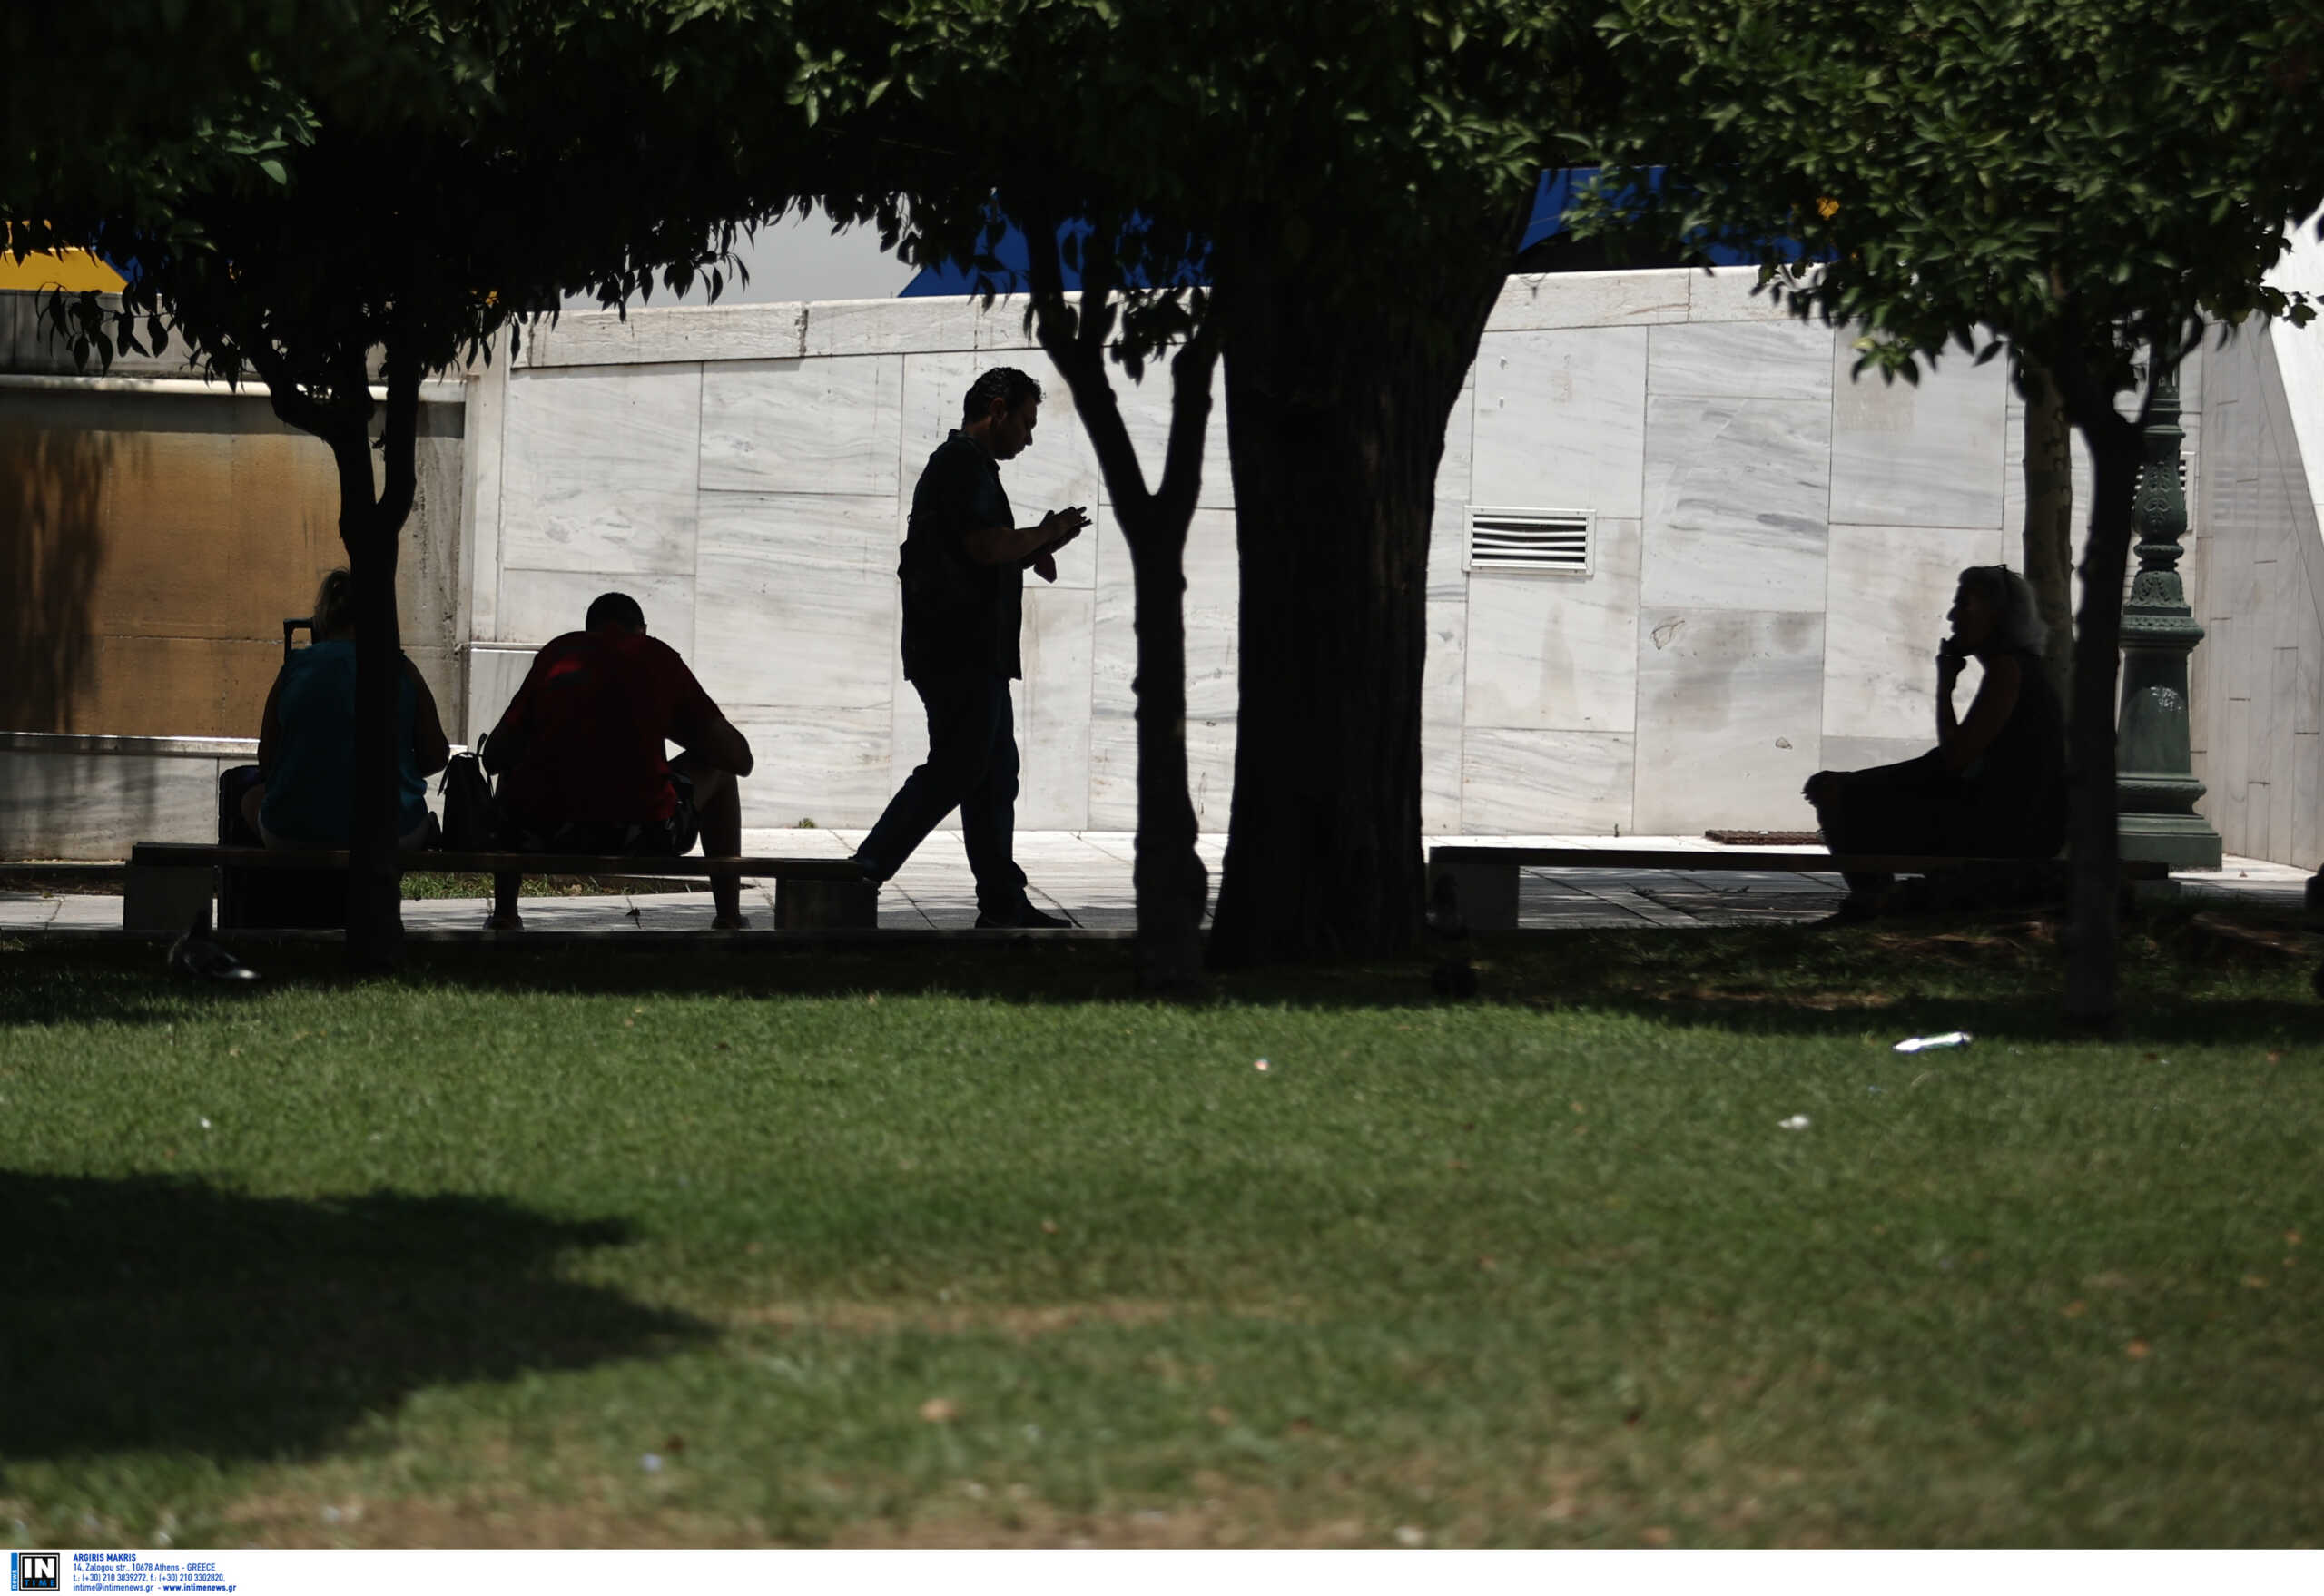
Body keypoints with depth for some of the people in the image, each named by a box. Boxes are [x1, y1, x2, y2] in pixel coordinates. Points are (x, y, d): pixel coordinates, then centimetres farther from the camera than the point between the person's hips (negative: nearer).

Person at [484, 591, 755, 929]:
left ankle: (504, 912, 33)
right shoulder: (658, 657, 10)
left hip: (540, 837, 3)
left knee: (514, 770, 39)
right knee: (717, 771, 28)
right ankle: (729, 918, 26)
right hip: (641, 838, -3)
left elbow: (494, 756, 19)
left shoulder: (554, 654, 16)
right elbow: (739, 759, 11)